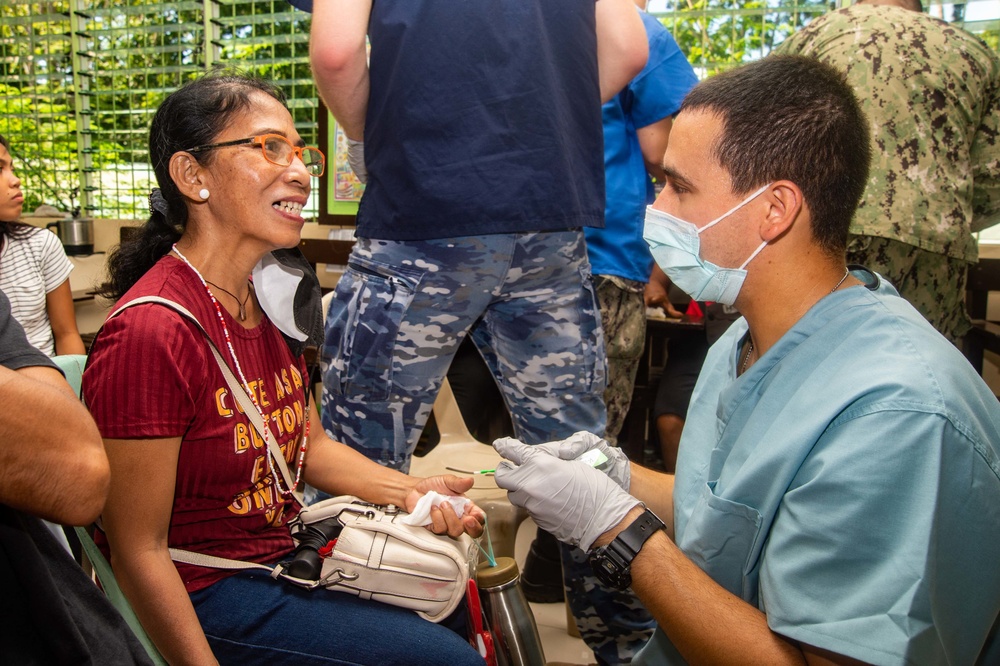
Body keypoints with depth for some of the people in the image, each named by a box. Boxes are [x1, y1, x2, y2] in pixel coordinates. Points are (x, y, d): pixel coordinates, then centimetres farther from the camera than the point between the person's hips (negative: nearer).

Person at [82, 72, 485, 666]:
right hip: (203, 597, -8)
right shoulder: (150, 332, -26)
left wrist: (408, 490, -5)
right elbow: (140, 553, -21)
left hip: (284, 552, 8)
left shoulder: (271, 298, 1)